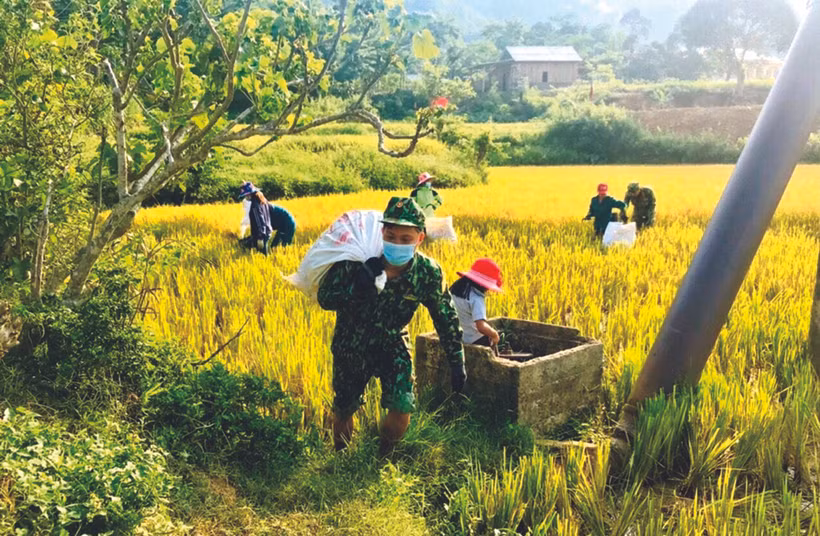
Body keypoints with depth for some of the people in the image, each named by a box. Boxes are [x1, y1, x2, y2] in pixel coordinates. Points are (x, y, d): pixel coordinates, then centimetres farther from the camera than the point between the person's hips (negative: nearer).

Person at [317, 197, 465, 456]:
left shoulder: (428, 273, -21)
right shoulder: (358, 262, -27)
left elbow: (446, 318, -7)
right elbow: (325, 299, -23)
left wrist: (457, 363, -2)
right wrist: (358, 286, -41)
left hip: (392, 344, 1)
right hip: (351, 345, 0)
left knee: (402, 410, -14)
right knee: (343, 410, 14)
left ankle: (382, 458, 19)